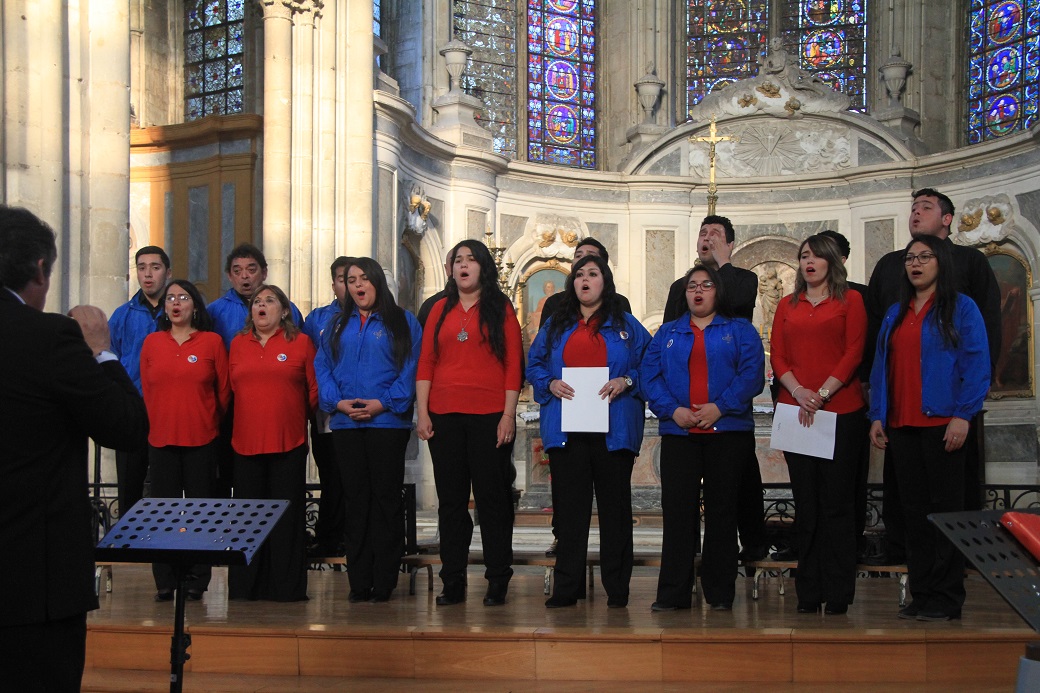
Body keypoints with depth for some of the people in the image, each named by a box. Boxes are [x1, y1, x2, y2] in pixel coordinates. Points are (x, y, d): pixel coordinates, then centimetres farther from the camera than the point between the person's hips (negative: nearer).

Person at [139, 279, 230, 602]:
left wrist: (211, 422, 8)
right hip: (161, 438, 2)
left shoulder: (212, 341, 2)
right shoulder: (152, 342, 9)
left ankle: (197, 581, 9)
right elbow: (146, 390, 14)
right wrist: (155, 423, 13)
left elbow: (224, 390, 6)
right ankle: (165, 582, 10)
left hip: (202, 439, -2)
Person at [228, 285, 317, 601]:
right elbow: (230, 388, 13)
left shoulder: (301, 342, 2)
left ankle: (287, 587, 7)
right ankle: (245, 586, 14)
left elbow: (314, 389, 4)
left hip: (289, 442, -3)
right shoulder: (238, 344, 11)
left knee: (287, 514, 0)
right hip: (246, 442, 3)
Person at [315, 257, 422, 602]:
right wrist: (337, 402, -7)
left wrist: (383, 402, -15)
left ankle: (384, 582, 2)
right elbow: (322, 367, 10)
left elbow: (411, 368, -4)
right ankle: (359, 582, 9)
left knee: (386, 498, -3)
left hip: (387, 422, -4)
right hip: (345, 424, 4)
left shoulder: (403, 322, 4)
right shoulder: (337, 325, 16)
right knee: (356, 500, 5)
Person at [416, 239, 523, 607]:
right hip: (444, 416, 3)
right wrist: (422, 412, 1)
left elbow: (513, 365, -1)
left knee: (492, 498, 0)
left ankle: (497, 582, 7)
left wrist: (509, 414, -8)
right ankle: (453, 583, 12)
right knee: (450, 500, 6)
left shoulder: (500, 308, 4)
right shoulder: (441, 309, 12)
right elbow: (426, 363, 9)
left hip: (489, 417, -3)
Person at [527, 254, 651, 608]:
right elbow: (534, 364, 16)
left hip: (613, 429, -2)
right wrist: (550, 384, -4)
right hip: (565, 429, 2)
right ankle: (566, 588, 6)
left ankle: (617, 588, 8)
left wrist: (626, 382, -11)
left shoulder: (626, 325, 9)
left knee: (615, 506, 1)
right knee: (568, 508, 1)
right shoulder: (556, 326, 16)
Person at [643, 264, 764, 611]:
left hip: (727, 431, -2)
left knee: (722, 511, 2)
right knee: (677, 510, -2)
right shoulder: (667, 333, 16)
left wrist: (720, 407, -16)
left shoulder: (740, 330, 9)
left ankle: (721, 593, 9)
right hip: (678, 434, 2)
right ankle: (672, 592, 2)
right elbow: (650, 374, 5)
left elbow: (752, 373, -5)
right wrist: (672, 409, -11)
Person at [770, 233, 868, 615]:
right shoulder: (787, 305, 15)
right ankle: (809, 593, 10)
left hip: (841, 411, -3)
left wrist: (822, 393, -14)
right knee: (806, 505, 5)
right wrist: (799, 392, -9)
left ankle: (838, 594, 3)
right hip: (796, 411, 3)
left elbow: (854, 352, -4)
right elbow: (777, 355, 8)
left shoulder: (850, 300, 5)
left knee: (836, 504, -2)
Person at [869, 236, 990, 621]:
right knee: (913, 509, 7)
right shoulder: (895, 314, 17)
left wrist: (963, 415, -15)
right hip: (901, 426, 6)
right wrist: (877, 416, 8)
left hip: (942, 424, -6)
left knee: (944, 508, -3)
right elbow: (881, 366, 17)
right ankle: (921, 594, 11)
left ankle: (946, 598, 1)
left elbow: (977, 366, -6)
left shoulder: (961, 308, 0)